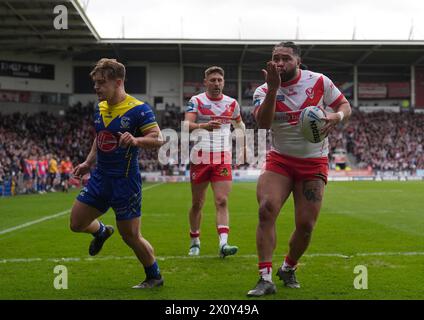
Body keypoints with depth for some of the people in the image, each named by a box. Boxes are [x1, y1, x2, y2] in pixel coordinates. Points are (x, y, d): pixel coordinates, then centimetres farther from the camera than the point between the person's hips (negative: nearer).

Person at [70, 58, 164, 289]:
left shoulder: (139, 109, -16)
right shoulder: (99, 108, 7)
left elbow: (158, 139, -21)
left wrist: (136, 140, -39)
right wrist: (88, 163, 16)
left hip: (125, 181, -7)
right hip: (100, 177, 7)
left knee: (131, 236, -2)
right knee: (77, 223, 9)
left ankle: (154, 277, 21)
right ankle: (102, 231, 44)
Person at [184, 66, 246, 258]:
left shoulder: (232, 103, 9)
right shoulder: (196, 101, -1)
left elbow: (239, 124, 28)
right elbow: (187, 125, -16)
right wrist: (205, 126, -34)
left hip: (223, 159, 1)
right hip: (200, 157, -1)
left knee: (222, 201, -11)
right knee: (197, 204, 7)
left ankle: (223, 244, -19)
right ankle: (195, 242, 22)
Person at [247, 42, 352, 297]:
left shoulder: (319, 82, -4)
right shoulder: (264, 91, -6)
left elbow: (345, 106, 5)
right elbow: (263, 123, -23)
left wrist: (336, 116, -18)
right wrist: (273, 88, -33)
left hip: (314, 163, 1)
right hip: (279, 161, 0)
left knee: (306, 225, -2)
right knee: (267, 209, -23)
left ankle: (289, 269, 28)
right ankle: (266, 279, -19)